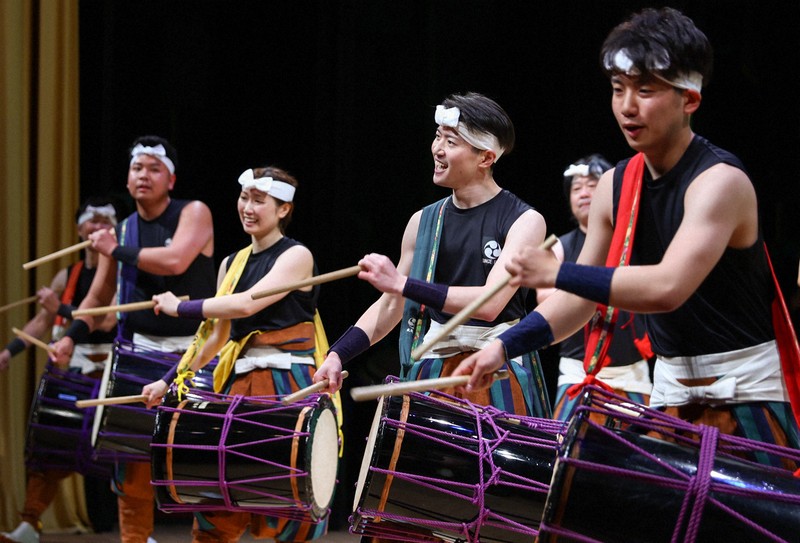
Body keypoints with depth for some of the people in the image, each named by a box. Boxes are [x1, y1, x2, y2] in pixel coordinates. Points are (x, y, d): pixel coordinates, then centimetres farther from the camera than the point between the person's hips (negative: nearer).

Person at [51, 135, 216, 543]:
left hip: (195, 350, -4)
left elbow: (175, 261, -23)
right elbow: (97, 299, 17)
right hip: (142, 350, 4)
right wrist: (70, 337, 1)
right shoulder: (121, 232, 10)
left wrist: (116, 252, -10)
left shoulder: (193, 213, -4)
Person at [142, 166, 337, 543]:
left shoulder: (296, 256, -6)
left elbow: (248, 303, -19)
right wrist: (170, 380, 16)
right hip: (240, 383, 6)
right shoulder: (232, 264, 15)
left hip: (289, 385, -6)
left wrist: (180, 308, -10)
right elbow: (217, 334, 20)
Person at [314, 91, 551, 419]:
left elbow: (490, 302, -19)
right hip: (432, 372, 4)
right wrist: (338, 355, 0)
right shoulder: (423, 222, 9)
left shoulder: (524, 221, -7)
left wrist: (402, 284, -22)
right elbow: (390, 305, 13)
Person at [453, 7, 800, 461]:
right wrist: (505, 347, -5)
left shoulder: (720, 180, -18)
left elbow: (668, 287, -31)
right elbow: (583, 298, 9)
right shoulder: (615, 186, 5)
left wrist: (557, 273, -27)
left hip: (744, 394, -6)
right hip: (671, 392, 6)